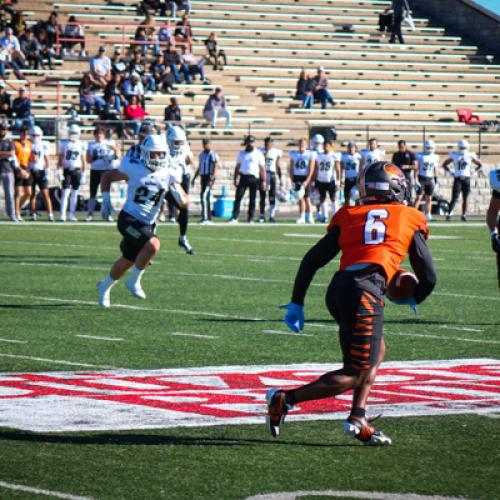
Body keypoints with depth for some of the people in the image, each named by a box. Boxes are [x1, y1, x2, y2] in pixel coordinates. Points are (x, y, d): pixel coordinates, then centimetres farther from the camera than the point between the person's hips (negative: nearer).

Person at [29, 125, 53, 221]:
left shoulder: (43, 145, 5)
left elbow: (47, 160, 8)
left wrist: (47, 171, -2)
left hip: (41, 171, 0)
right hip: (31, 171, 0)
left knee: (45, 194, -6)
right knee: (32, 194, 3)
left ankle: (50, 214, -8)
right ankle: (33, 214, 10)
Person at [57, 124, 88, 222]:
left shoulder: (82, 144, 5)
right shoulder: (64, 143, 1)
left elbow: (84, 160, 9)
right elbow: (60, 159, 3)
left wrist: (84, 174, 5)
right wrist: (59, 172, -5)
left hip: (77, 170, 2)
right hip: (67, 170, -2)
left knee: (74, 193, 5)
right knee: (65, 192, -8)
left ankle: (72, 214, 12)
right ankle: (62, 215, -9)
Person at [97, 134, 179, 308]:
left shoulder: (167, 175, 0)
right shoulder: (133, 169, -10)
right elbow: (107, 177, 4)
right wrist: (106, 196, -10)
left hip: (148, 224, 6)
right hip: (129, 220, -6)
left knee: (127, 261, 17)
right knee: (153, 245, -28)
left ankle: (105, 286, 44)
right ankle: (134, 281, -8)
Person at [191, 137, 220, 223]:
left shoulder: (213, 155, -8)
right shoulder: (201, 155, 15)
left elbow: (216, 168, -15)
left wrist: (212, 179, -25)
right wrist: (194, 178, 21)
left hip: (210, 177, -8)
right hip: (203, 177, 8)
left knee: (204, 196, -18)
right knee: (206, 197, 10)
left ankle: (205, 217, -21)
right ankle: (209, 218, 15)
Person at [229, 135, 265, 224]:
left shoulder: (259, 154, 4)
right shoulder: (241, 154, 12)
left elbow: (262, 169, 2)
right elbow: (237, 167, 15)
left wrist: (263, 181, -3)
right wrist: (235, 179, 8)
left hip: (254, 178, -2)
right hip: (243, 177, 2)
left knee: (252, 199, 2)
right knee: (238, 197, -8)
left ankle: (250, 218, 9)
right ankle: (234, 218, -9)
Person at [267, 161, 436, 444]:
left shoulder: (349, 217, 21)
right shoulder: (410, 220, 16)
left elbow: (312, 260, 13)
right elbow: (428, 277, 19)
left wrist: (297, 303, 17)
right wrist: (414, 299, 40)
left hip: (338, 290, 5)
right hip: (366, 292, -5)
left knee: (376, 353, 25)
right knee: (354, 375, 0)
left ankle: (358, 418, 13)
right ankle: (285, 399, -10)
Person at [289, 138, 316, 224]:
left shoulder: (310, 154, -2)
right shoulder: (293, 154, 7)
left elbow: (311, 169, -6)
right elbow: (291, 168, 10)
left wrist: (307, 181, -15)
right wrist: (292, 180, 1)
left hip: (306, 178, -2)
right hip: (296, 177, 2)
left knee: (307, 198, -1)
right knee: (300, 198, 2)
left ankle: (309, 217, 12)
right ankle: (302, 217, 4)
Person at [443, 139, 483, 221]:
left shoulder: (470, 156, 4)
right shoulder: (454, 156, 2)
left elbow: (480, 165, 16)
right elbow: (444, 164, 13)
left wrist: (473, 172, 5)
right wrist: (450, 172, 2)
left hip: (466, 179, 2)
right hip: (457, 179, -2)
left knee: (465, 198, 3)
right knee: (454, 198, -10)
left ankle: (464, 215, 10)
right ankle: (449, 214, -8)